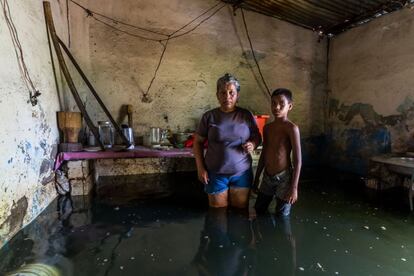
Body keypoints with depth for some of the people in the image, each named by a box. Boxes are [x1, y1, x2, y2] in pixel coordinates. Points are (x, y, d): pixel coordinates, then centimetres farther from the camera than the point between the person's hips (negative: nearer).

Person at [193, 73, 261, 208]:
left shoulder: (246, 115, -2)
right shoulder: (209, 116, -6)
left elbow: (257, 137, 9)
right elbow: (198, 142, 1)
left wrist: (253, 144, -13)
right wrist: (200, 168, -5)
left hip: (242, 173, 1)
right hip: (216, 174, -1)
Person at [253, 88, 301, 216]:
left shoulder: (291, 128, -13)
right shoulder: (267, 127, 6)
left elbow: (298, 160, -13)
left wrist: (294, 187, -16)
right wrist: (256, 179, 15)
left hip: (283, 178, -6)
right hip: (267, 177, 6)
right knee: (259, 211, 17)